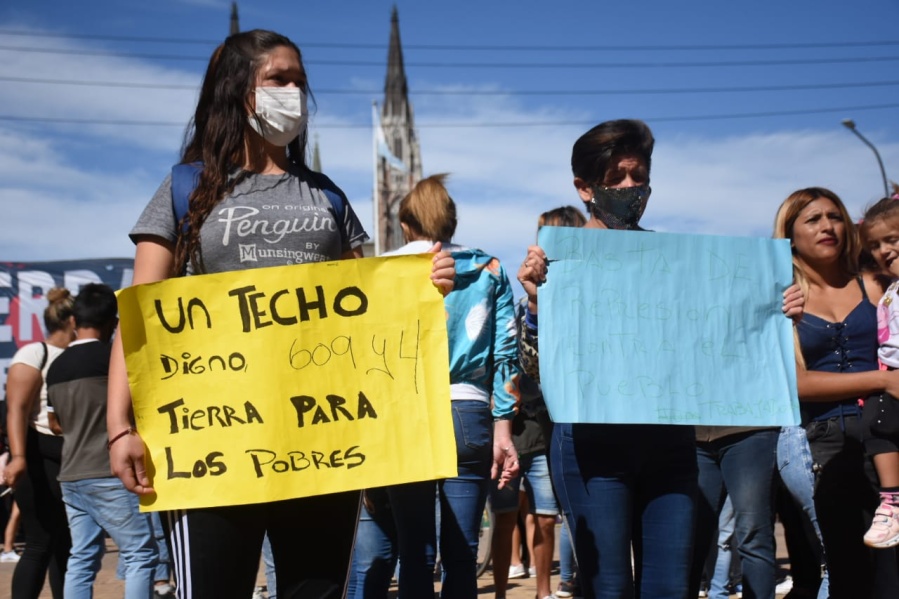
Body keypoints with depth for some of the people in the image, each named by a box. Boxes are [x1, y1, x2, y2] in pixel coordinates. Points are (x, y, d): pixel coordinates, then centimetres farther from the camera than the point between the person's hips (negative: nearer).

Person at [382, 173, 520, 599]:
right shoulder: (489, 270, 11)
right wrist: (503, 429, 4)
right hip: (469, 417, 1)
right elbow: (506, 355, 4)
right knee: (461, 554, 4)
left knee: (416, 553, 5)